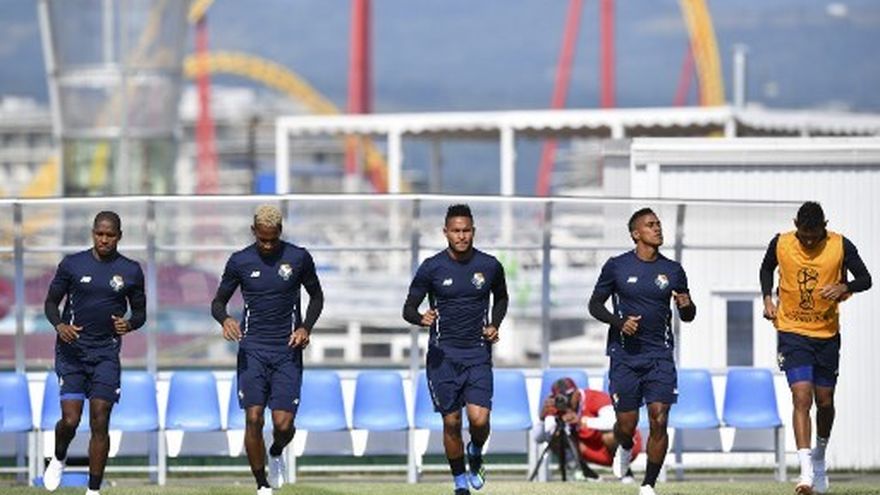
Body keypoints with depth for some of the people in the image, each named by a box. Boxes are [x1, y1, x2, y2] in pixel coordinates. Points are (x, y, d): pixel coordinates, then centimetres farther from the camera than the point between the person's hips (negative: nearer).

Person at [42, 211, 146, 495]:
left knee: (100, 423, -5)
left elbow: (140, 312, 12)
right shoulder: (72, 264, 1)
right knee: (70, 420, -10)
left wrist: (129, 324, -11)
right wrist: (59, 325, -13)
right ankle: (58, 459, 24)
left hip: (106, 354, 1)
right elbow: (51, 302, 8)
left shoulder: (131, 271, 4)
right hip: (71, 351, -1)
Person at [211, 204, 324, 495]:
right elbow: (218, 301, 10)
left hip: (288, 351, 0)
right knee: (253, 418, -11)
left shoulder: (298, 258, 1)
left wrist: (306, 327, -4)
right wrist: (225, 319, -14)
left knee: (283, 423, -8)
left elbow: (316, 296, 14)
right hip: (253, 349, 0)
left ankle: (276, 454, 28)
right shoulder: (240, 261, 2)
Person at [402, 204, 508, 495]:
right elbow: (408, 308, 2)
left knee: (479, 419, -15)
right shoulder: (432, 267, -3)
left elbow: (501, 298, 21)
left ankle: (475, 453, 19)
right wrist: (421, 318, -21)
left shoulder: (489, 266, 1)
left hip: (478, 354, 0)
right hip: (443, 354, 0)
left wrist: (495, 325, 4)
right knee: (452, 422, 1)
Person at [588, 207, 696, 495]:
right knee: (627, 423, -1)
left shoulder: (673, 271, 7)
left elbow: (687, 317, 15)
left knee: (659, 420, -11)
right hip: (625, 356, -1)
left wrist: (686, 306, -9)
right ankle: (625, 449, 37)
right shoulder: (617, 266, 0)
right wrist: (619, 322, -12)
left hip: (660, 356, 1)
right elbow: (595, 304, 6)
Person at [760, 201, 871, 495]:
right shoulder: (781, 244, -6)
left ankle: (820, 458, 38)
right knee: (802, 396, -16)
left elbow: (865, 279, -3)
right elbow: (767, 269, 14)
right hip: (792, 333, -2)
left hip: (827, 335, 2)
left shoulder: (841, 246, -9)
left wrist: (844, 287, -24)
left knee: (824, 401, 11)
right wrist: (768, 298, -2)